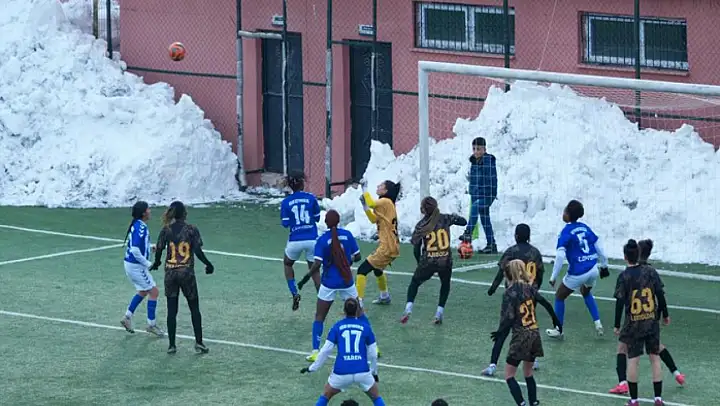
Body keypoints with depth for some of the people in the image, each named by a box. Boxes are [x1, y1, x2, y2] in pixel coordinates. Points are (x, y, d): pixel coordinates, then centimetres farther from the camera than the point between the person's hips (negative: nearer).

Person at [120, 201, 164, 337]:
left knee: (143, 291, 24)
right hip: (136, 266, -10)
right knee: (154, 292, 0)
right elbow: (135, 250, -28)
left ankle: (127, 317, 25)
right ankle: (151, 324, 6)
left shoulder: (136, 225, 8)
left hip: (130, 264, 10)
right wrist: (148, 263, -19)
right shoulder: (140, 228, -22)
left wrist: (150, 248, 8)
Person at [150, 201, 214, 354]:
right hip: (187, 273, -2)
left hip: (170, 273, 2)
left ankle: (172, 345, 7)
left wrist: (156, 263, 19)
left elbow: (159, 251, -2)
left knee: (172, 311, 7)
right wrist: (208, 265, 4)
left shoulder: (166, 230, -2)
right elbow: (198, 251, -11)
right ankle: (199, 342, 7)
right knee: (194, 309, 11)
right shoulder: (192, 230, -7)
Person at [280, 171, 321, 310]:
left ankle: (294, 293, 9)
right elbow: (317, 218, 5)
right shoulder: (311, 198, -3)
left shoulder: (286, 202, -3)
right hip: (312, 239, 0)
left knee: (287, 264, 26)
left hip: (295, 240, 0)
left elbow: (285, 224, -2)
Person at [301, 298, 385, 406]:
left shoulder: (337, 327, 5)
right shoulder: (365, 327, 5)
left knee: (325, 397, 24)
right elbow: (373, 353, 9)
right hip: (362, 372, 0)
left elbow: (325, 351, 2)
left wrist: (312, 368, 13)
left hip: (341, 373, 0)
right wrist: (374, 372, 24)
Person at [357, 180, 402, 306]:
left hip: (387, 247, -10)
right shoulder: (386, 203, 15)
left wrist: (365, 192, -17)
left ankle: (358, 303, -18)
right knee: (377, 269, 34)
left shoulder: (386, 202, -14)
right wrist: (365, 206, 12)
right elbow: (374, 219, 23)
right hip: (392, 246, 10)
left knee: (362, 270, -13)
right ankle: (385, 297, 51)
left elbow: (372, 204, -32)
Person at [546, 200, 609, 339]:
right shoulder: (585, 228, 6)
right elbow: (599, 247, 12)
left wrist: (553, 277, -13)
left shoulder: (566, 232, -11)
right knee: (586, 293, 34)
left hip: (578, 273, -6)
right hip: (593, 269, 6)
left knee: (559, 296, 16)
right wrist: (604, 265, 24)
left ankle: (558, 330, 23)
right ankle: (598, 323, 25)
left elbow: (560, 256, -18)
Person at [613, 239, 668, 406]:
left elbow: (620, 303, -10)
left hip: (633, 324, -2)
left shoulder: (624, 276, -10)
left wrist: (617, 325, -1)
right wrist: (665, 314, 14)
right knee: (655, 358, 9)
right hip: (652, 323, 2)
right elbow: (660, 295, -1)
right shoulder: (651, 272, -4)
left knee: (632, 360, 6)